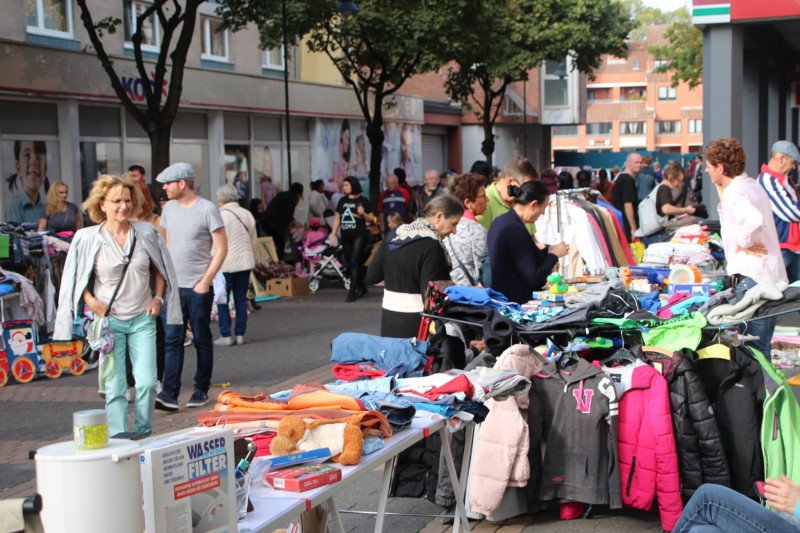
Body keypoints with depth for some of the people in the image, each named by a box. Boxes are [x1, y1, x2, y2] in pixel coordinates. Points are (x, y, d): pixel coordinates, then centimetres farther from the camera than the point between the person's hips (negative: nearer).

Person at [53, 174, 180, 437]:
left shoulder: (146, 233, 1)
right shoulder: (87, 239, -6)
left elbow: (160, 269, 16)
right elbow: (76, 278, 6)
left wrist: (158, 298, 5)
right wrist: (91, 301, -8)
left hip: (143, 318, 2)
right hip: (109, 320, -2)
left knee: (146, 382, -3)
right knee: (115, 387, -2)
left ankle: (144, 437, 16)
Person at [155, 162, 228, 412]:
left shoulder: (207, 210, -8)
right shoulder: (169, 208, 10)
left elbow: (222, 248, -8)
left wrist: (205, 281, -13)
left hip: (198, 288, -5)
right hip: (174, 286, 5)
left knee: (202, 340, 6)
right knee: (172, 339, -2)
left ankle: (201, 391, 17)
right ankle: (169, 393, -5)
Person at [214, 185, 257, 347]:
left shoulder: (221, 216, -12)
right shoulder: (247, 214, 9)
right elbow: (254, 241, 15)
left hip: (226, 264, -6)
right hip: (245, 262, 6)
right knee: (241, 298, 10)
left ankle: (226, 335, 1)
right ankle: (240, 334, 12)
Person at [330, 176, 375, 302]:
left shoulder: (363, 201, -2)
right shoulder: (342, 201, 12)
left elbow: (371, 219, 1)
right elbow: (337, 218, 16)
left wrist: (363, 213, -19)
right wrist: (333, 234, 10)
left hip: (359, 236, -5)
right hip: (346, 237, 5)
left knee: (355, 262, -12)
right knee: (350, 264, 9)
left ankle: (352, 291, -13)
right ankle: (361, 287, 25)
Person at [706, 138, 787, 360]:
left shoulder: (735, 193, -16)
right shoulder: (752, 184, 14)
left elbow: (754, 220, -36)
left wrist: (742, 243, -19)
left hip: (753, 279, -10)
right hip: (772, 277, 10)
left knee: (753, 348, -4)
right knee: (760, 347, 15)